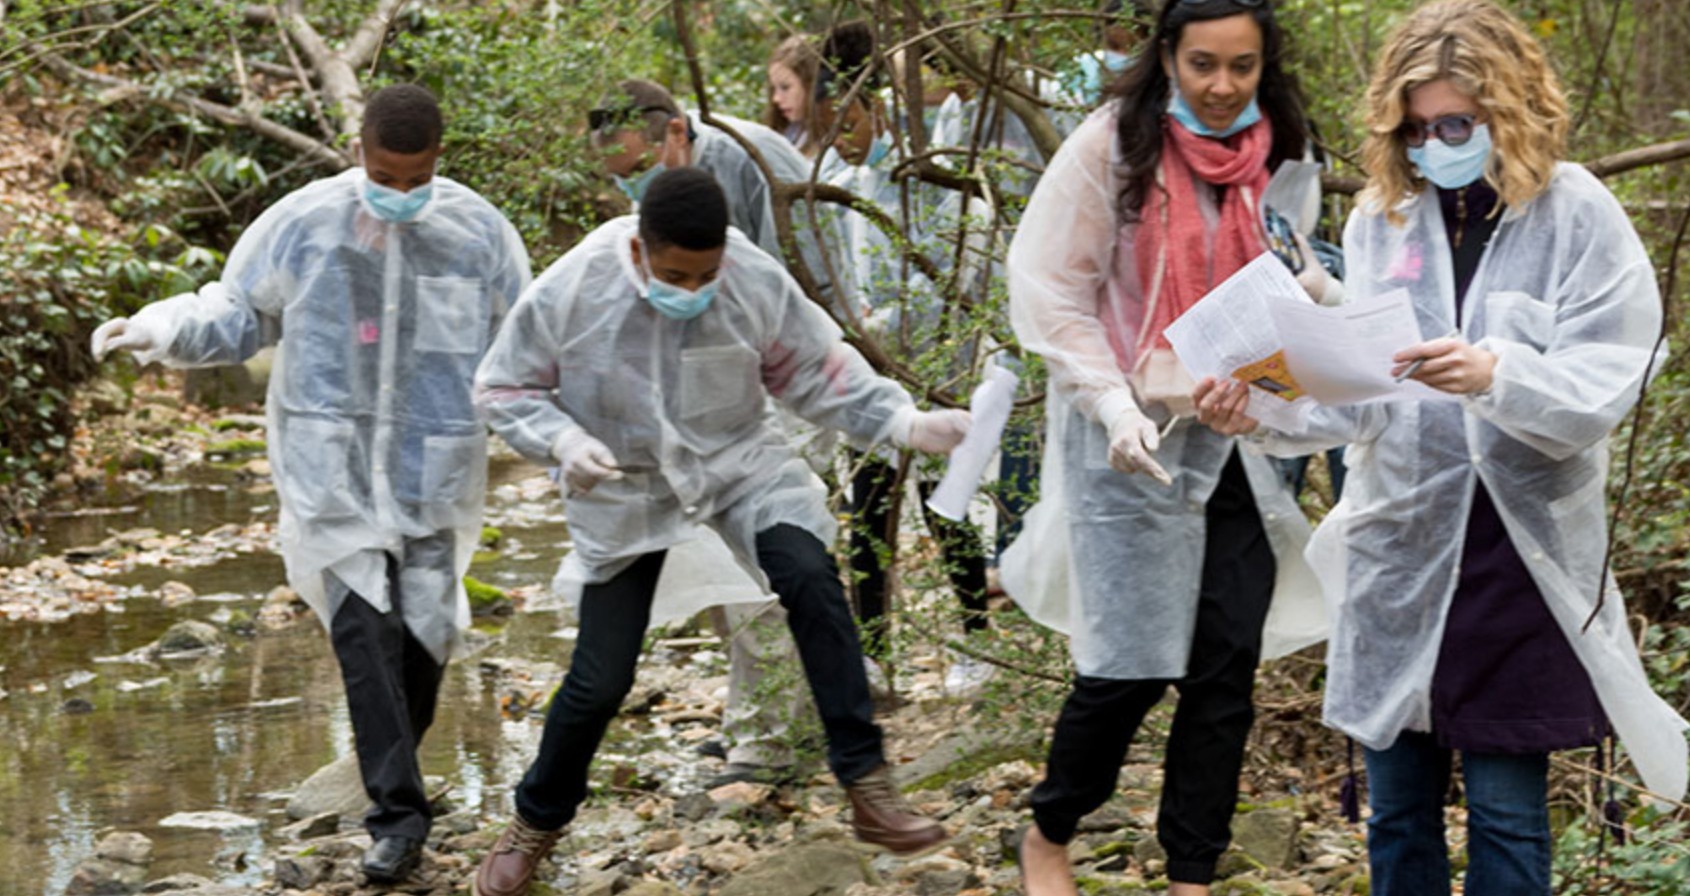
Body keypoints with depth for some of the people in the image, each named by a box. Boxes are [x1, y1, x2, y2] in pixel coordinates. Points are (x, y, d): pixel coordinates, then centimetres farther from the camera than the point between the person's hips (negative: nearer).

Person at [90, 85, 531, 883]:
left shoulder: (480, 232, -1)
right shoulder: (303, 224, -4)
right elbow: (235, 315, 5)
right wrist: (157, 329, -12)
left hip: (433, 462, 2)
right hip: (330, 457, -1)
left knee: (424, 624, 5)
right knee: (363, 620, -13)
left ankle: (392, 775, 29)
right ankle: (398, 810, -13)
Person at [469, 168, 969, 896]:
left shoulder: (757, 282, -19)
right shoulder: (568, 293, -22)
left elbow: (818, 371, -5)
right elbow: (504, 389, -8)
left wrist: (904, 422, -17)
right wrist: (563, 441, -27)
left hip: (738, 461, 1)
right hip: (626, 490, 0)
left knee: (810, 578, -27)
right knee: (600, 678, 2)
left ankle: (867, 789, -22)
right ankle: (537, 822, 30)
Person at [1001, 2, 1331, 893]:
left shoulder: (1274, 159, 5)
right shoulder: (1111, 146, -9)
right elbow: (1048, 292, -8)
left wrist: (1313, 300, -6)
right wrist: (1115, 405, -19)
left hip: (1238, 441, 4)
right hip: (1132, 440, -4)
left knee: (1228, 667, 2)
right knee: (1133, 664, -5)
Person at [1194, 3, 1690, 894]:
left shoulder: (1578, 219, -5)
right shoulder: (1381, 216, 6)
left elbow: (1597, 393, -14)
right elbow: (1353, 393, 1)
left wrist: (1496, 376, -33)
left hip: (1520, 553, -3)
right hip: (1396, 548, 4)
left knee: (1506, 812, 4)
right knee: (1397, 810, 11)